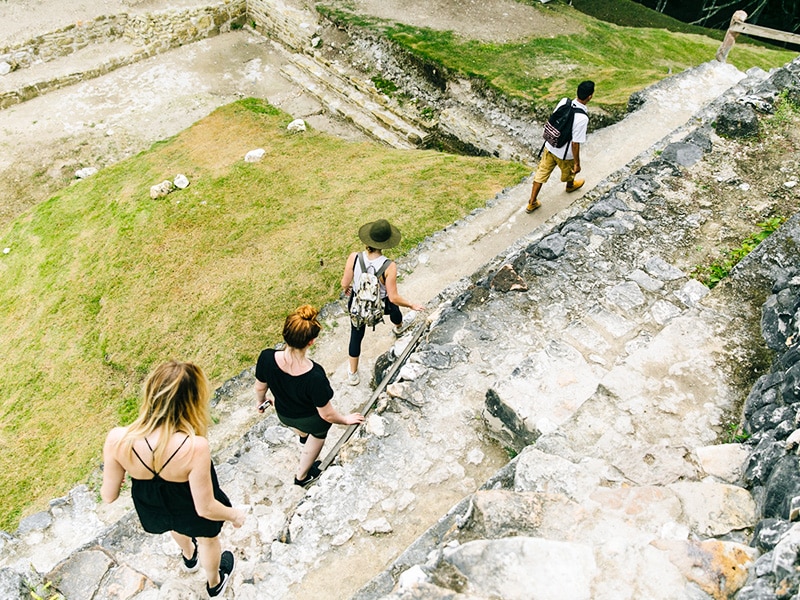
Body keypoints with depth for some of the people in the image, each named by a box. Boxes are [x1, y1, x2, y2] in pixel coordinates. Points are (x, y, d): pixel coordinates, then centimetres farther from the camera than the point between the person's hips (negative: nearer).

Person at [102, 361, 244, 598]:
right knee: (208, 541, 34)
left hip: (152, 508, 3)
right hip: (193, 513, -3)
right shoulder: (195, 447, -42)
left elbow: (109, 496, -15)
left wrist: (113, 473, 9)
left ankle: (189, 557, 74)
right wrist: (235, 514, -6)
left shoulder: (117, 439, -33)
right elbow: (205, 508, -27)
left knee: (178, 527, 40)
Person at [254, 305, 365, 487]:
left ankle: (303, 435, 77)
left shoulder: (267, 357, -34)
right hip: (312, 421, -3)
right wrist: (346, 419, -5)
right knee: (317, 437, 34)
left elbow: (260, 386, -11)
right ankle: (302, 476, 58)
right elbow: (326, 414, -27)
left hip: (284, 416, 4)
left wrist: (260, 400, 12)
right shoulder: (315, 376, -45)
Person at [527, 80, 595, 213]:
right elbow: (575, 144, -27)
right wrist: (577, 163, -14)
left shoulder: (564, 101, -14)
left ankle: (532, 203, 27)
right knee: (569, 172, 29)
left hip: (550, 146, 5)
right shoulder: (582, 118, -32)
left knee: (541, 173, 18)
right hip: (565, 154, -5)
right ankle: (570, 186, 61)